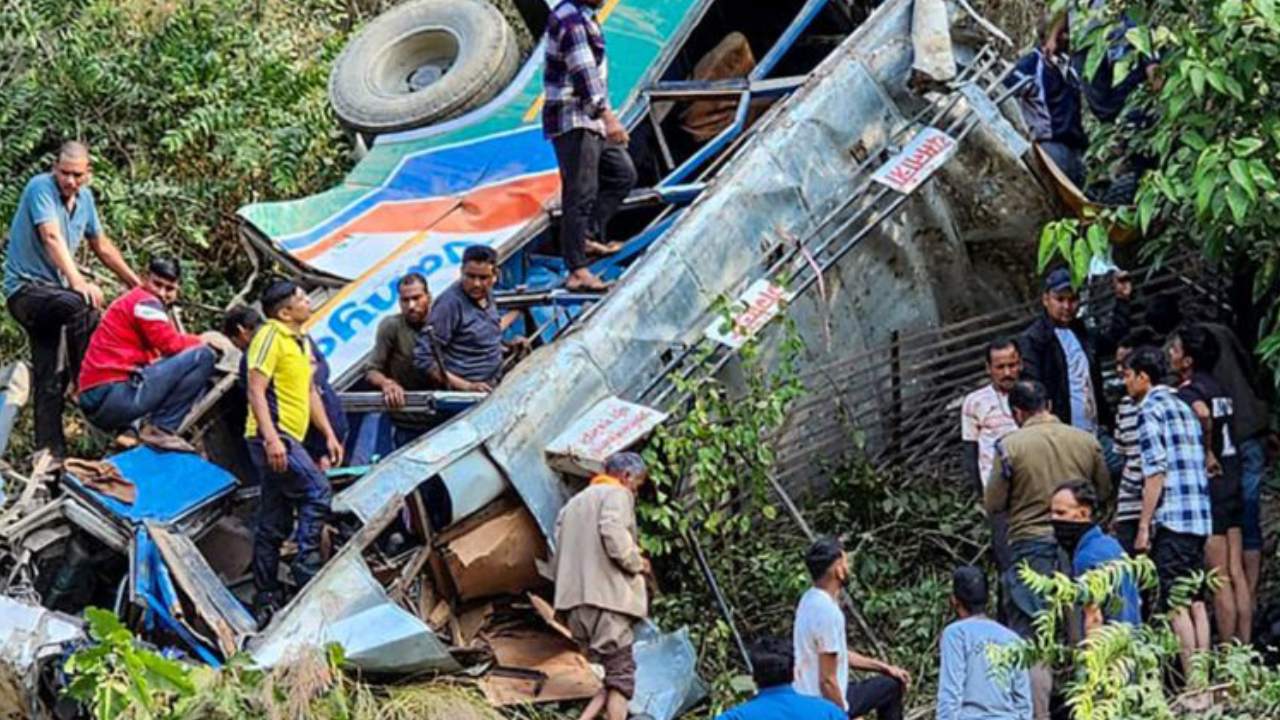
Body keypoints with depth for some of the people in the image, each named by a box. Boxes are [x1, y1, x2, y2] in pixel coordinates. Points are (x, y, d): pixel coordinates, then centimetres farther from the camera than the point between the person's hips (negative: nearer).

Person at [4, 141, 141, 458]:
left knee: (47, 379, 4)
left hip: (51, 291, 8)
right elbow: (52, 237, -28)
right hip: (26, 287, -8)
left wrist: (135, 282, 23)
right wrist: (77, 281, -40)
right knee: (82, 305, -34)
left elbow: (102, 245, 21)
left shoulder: (85, 198, 8)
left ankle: (50, 452, 3)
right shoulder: (40, 188, -14)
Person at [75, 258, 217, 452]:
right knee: (204, 356, -12)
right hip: (113, 395, -10)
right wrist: (204, 341, 4)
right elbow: (170, 344, -13)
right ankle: (159, 430, -11)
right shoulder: (145, 301, -2)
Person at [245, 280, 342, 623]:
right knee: (317, 491, -19)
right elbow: (256, 390, -16)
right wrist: (271, 438, -25)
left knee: (274, 524, 9)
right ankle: (307, 573, -18)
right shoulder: (271, 336, -9)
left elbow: (310, 392, 27)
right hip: (273, 436, -10)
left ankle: (266, 601, 12)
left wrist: (329, 434, 20)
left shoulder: (302, 342, 20)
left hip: (287, 439, 10)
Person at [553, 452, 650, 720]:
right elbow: (614, 534, -18)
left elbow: (558, 554, 22)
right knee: (621, 675, -5)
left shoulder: (573, 503, 26)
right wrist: (637, 563, -3)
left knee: (607, 676, 9)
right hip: (607, 596, -8)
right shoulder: (617, 494, 0)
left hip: (574, 598, 8)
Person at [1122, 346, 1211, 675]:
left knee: (1175, 603, -8)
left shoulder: (1150, 408, -5)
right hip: (1200, 516, 8)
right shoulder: (1183, 407, 20)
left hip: (1172, 517, -8)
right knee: (1195, 601, 9)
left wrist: (1143, 525, -11)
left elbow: (1156, 471, -13)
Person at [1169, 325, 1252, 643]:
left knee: (1219, 580, -2)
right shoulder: (1218, 388, 12)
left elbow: (1202, 414, -35)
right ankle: (1244, 649, 15)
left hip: (1209, 486, -8)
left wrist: (1207, 455, -23)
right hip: (1232, 484, 8)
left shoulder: (1187, 392, -15)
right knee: (1237, 574, 11)